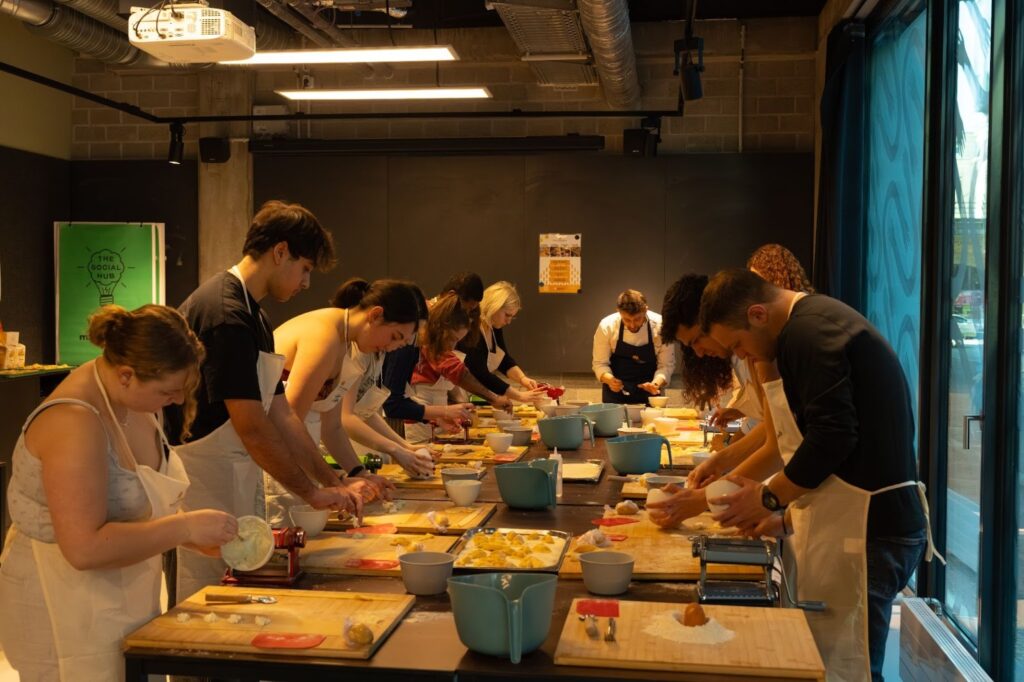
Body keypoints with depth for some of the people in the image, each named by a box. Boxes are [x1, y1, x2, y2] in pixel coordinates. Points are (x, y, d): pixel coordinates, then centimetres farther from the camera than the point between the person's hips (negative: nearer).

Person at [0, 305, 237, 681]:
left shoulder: (129, 396, 0)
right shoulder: (74, 422, -26)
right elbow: (85, 547, -31)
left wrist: (198, 536, -2)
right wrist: (185, 527, -25)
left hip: (124, 601, 8)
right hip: (67, 613, -8)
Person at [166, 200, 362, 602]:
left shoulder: (254, 318, 13)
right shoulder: (225, 314, -19)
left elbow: (281, 415, 14)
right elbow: (252, 428, -22)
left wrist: (333, 483, 10)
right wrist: (312, 493, -13)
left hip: (236, 484, 10)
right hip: (206, 485, -10)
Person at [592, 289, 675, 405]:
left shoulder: (660, 327, -19)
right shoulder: (607, 326, -18)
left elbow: (666, 364, -11)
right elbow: (600, 363, -10)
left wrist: (656, 383, -30)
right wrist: (609, 380, -30)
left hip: (648, 391, 0)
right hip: (616, 390, 0)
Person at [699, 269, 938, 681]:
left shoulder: (809, 333, -14)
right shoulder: (818, 320, 17)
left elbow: (832, 438, -22)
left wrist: (769, 498, -7)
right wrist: (788, 518, 17)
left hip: (865, 527, -10)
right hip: (877, 519, 10)